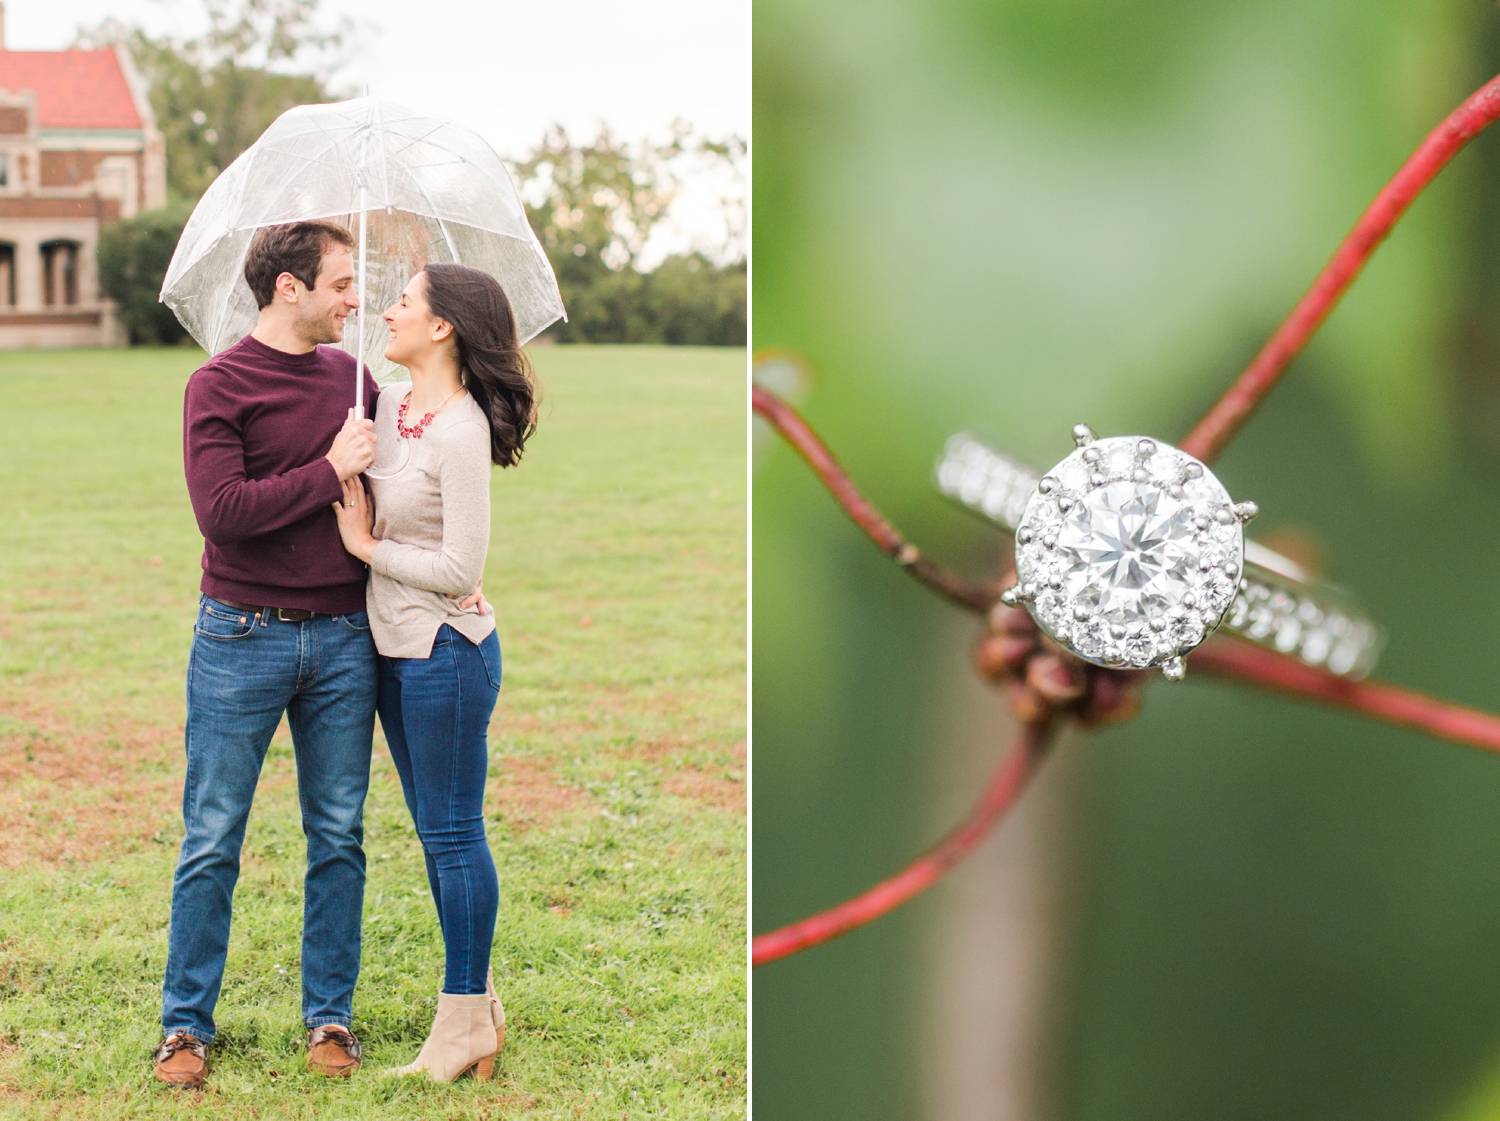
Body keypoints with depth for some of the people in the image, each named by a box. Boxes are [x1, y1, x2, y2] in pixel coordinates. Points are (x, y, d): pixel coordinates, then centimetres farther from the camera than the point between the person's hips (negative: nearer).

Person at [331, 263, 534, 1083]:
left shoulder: (460, 431, -18)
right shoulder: (391, 403, 7)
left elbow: (460, 568, -20)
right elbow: (362, 500, 21)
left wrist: (366, 546, -10)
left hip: (445, 649, -9)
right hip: (394, 647, 9)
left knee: (453, 834, 0)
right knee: (436, 832, 15)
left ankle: (466, 1023, 11)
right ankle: (475, 1007, 27)